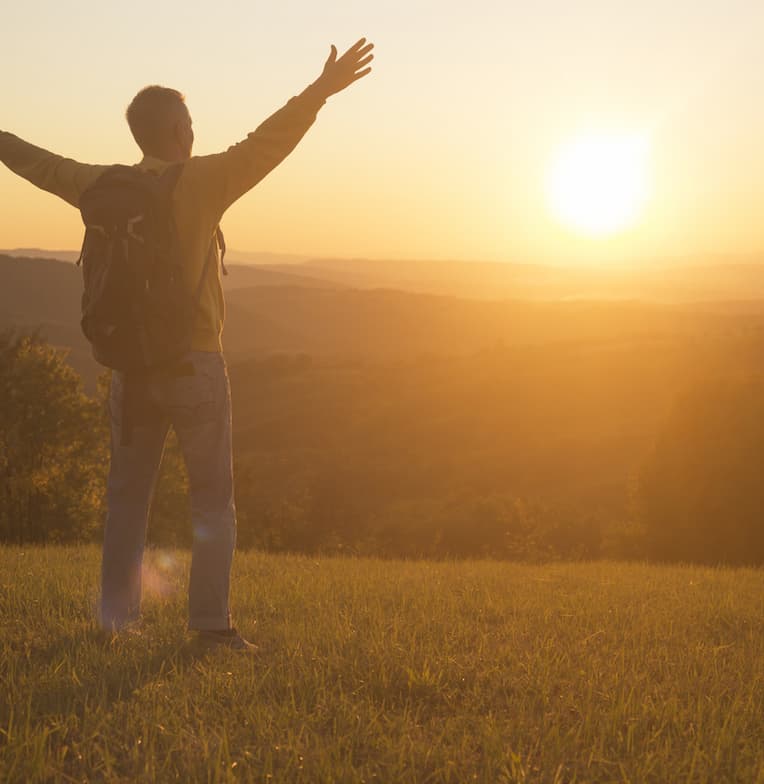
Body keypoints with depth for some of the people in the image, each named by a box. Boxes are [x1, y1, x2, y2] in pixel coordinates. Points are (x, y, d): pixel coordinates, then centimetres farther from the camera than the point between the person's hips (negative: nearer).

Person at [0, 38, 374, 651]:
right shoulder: (201, 183, -10)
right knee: (213, 499, 3)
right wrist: (321, 92, -20)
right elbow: (268, 143, -18)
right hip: (194, 364, -5)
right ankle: (212, 621, 0)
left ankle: (116, 615, 16)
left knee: (127, 495, 13)